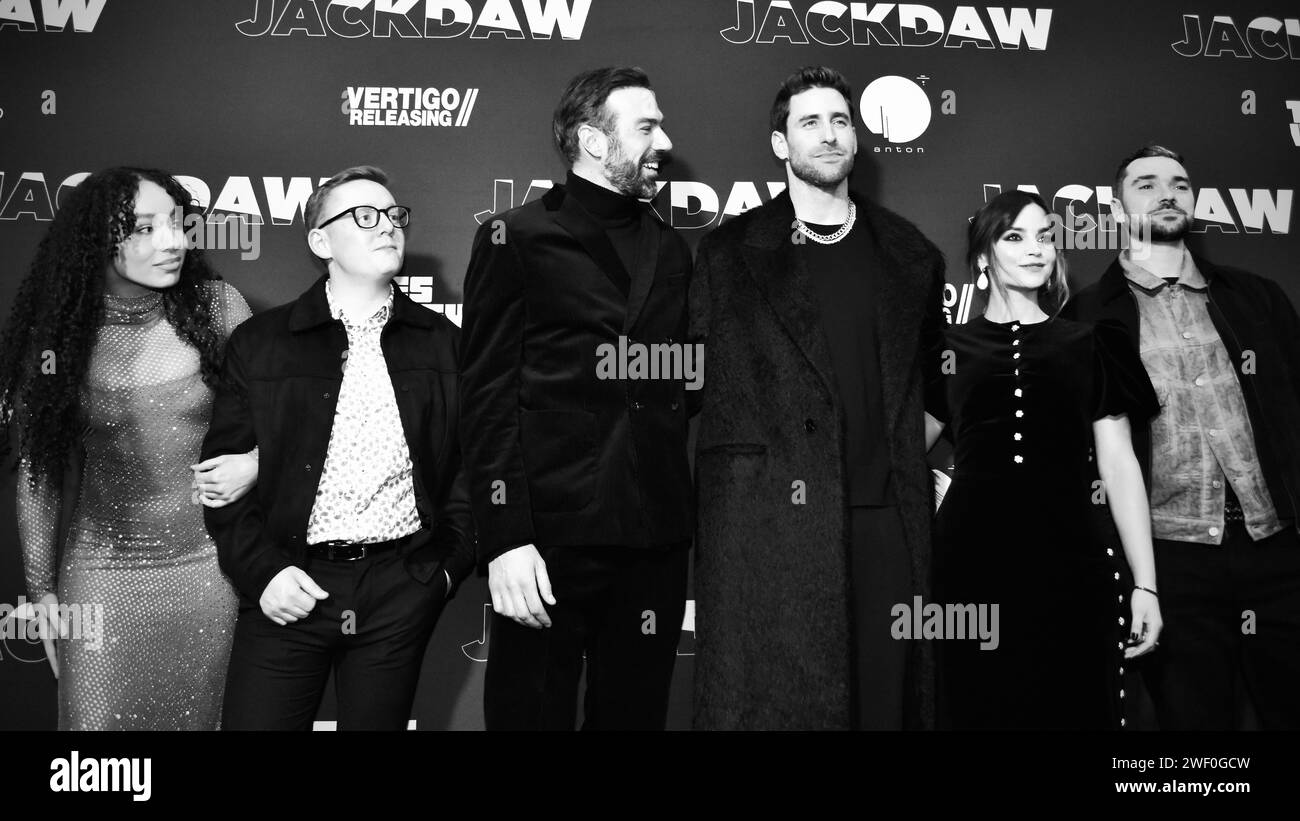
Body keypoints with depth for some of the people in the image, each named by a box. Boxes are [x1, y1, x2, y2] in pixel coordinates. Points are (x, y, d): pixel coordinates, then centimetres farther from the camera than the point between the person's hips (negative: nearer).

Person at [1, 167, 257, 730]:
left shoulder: (216, 307, -6)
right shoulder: (62, 331, -5)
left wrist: (256, 463, -14)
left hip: (206, 568, 1)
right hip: (102, 575, 0)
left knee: (194, 718, 13)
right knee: (95, 719, 6)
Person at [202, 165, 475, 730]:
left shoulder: (441, 342, 8)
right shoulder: (259, 342, 4)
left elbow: (467, 462, 9)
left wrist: (452, 560, 1)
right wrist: (261, 570, -6)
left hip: (402, 590, 1)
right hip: (289, 586, -1)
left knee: (376, 722, 9)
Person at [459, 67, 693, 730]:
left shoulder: (671, 250, 16)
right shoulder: (517, 239, 0)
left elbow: (677, 390, 16)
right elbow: (488, 397, -6)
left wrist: (682, 515, 6)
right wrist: (505, 539, -13)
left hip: (656, 543, 5)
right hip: (551, 540, -4)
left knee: (635, 711, 13)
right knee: (534, 711, 5)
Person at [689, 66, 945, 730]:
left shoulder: (912, 254, 12)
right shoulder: (730, 253, 4)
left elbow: (932, 382, 20)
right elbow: (688, 379, 5)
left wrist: (912, 458, 10)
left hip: (886, 519, 3)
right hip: (766, 521, -2)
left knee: (888, 694, 7)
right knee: (768, 697, 1)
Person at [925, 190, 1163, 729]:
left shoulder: (1090, 345, 12)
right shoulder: (950, 348, 10)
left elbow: (1118, 464, 9)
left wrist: (1145, 584, 4)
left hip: (1068, 564, 1)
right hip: (968, 562, 0)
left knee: (1075, 708, 4)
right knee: (976, 708, 4)